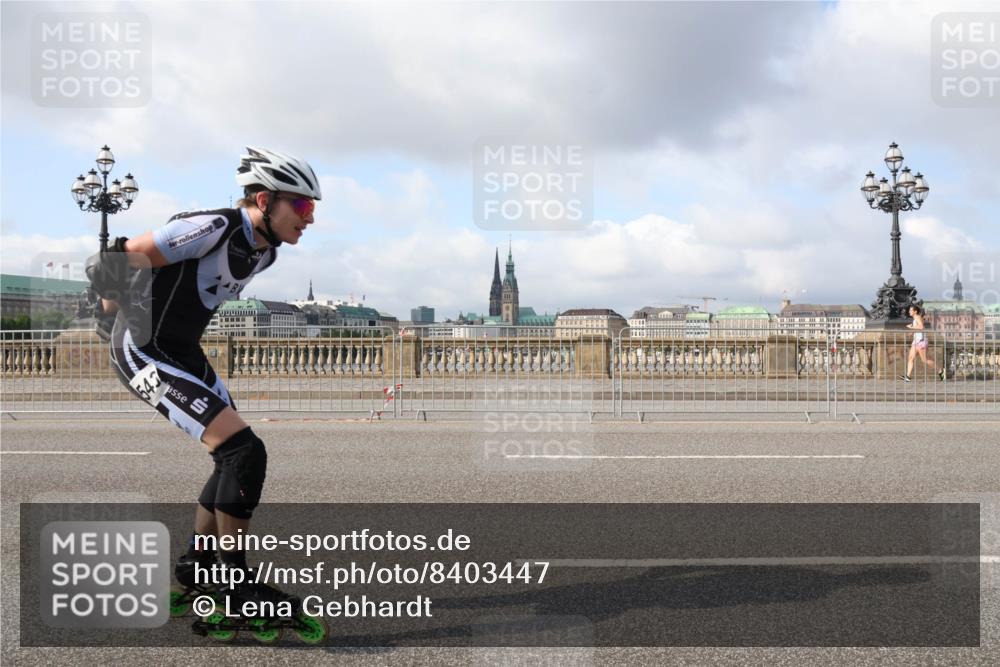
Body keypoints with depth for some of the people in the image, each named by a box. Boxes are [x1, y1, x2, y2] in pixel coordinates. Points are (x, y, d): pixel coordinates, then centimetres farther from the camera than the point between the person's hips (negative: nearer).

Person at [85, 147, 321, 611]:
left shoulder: (265, 251, 2)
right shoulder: (213, 228, -25)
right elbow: (120, 260, -20)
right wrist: (118, 301, -3)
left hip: (184, 351, 9)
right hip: (144, 353, -9)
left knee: (236, 458, 11)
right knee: (245, 452, -17)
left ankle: (197, 566, 26)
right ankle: (234, 579, -3)